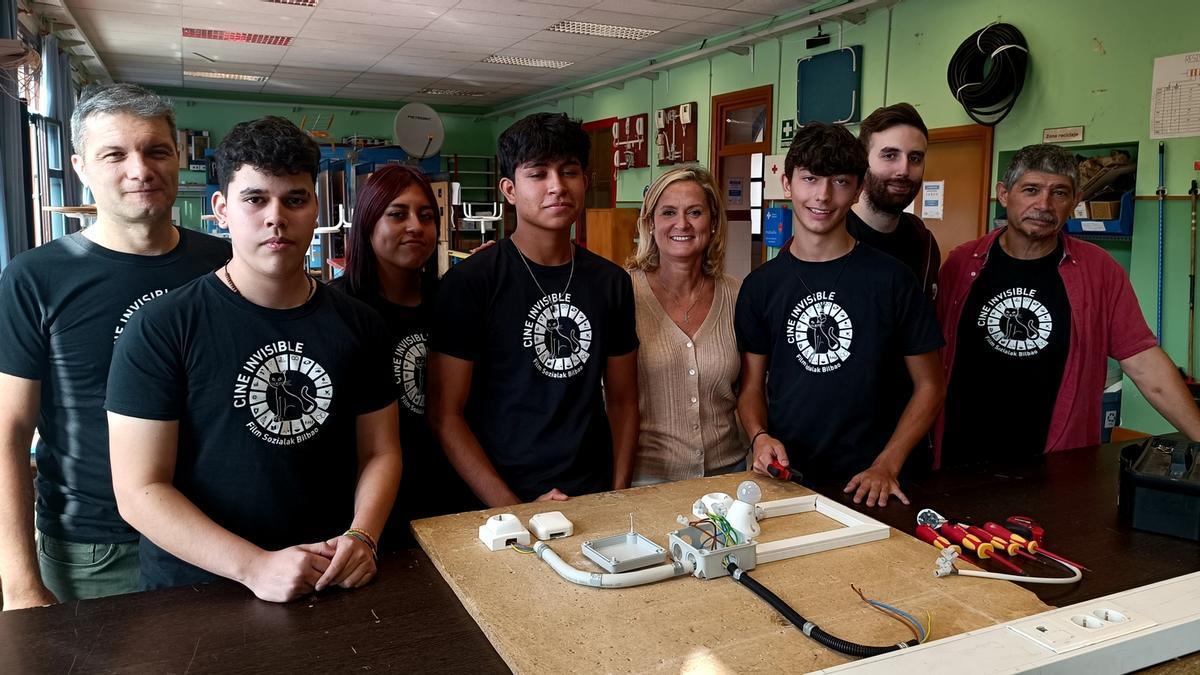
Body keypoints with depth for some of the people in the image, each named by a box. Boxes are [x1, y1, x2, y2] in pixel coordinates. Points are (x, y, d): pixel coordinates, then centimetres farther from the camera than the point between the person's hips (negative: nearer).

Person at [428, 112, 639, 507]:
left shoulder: (612, 282, 3)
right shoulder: (469, 281, -10)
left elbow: (622, 400, 9)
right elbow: (445, 414, -11)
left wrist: (620, 493, -2)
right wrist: (514, 510, -16)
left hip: (594, 497, 4)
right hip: (499, 504, -3)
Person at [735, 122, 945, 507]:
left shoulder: (890, 278, -5)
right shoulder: (760, 285, 1)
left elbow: (929, 385, 0)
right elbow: (752, 386, 6)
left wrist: (886, 465, -10)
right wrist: (759, 436, -14)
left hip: (865, 483, -1)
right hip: (784, 477, 1)